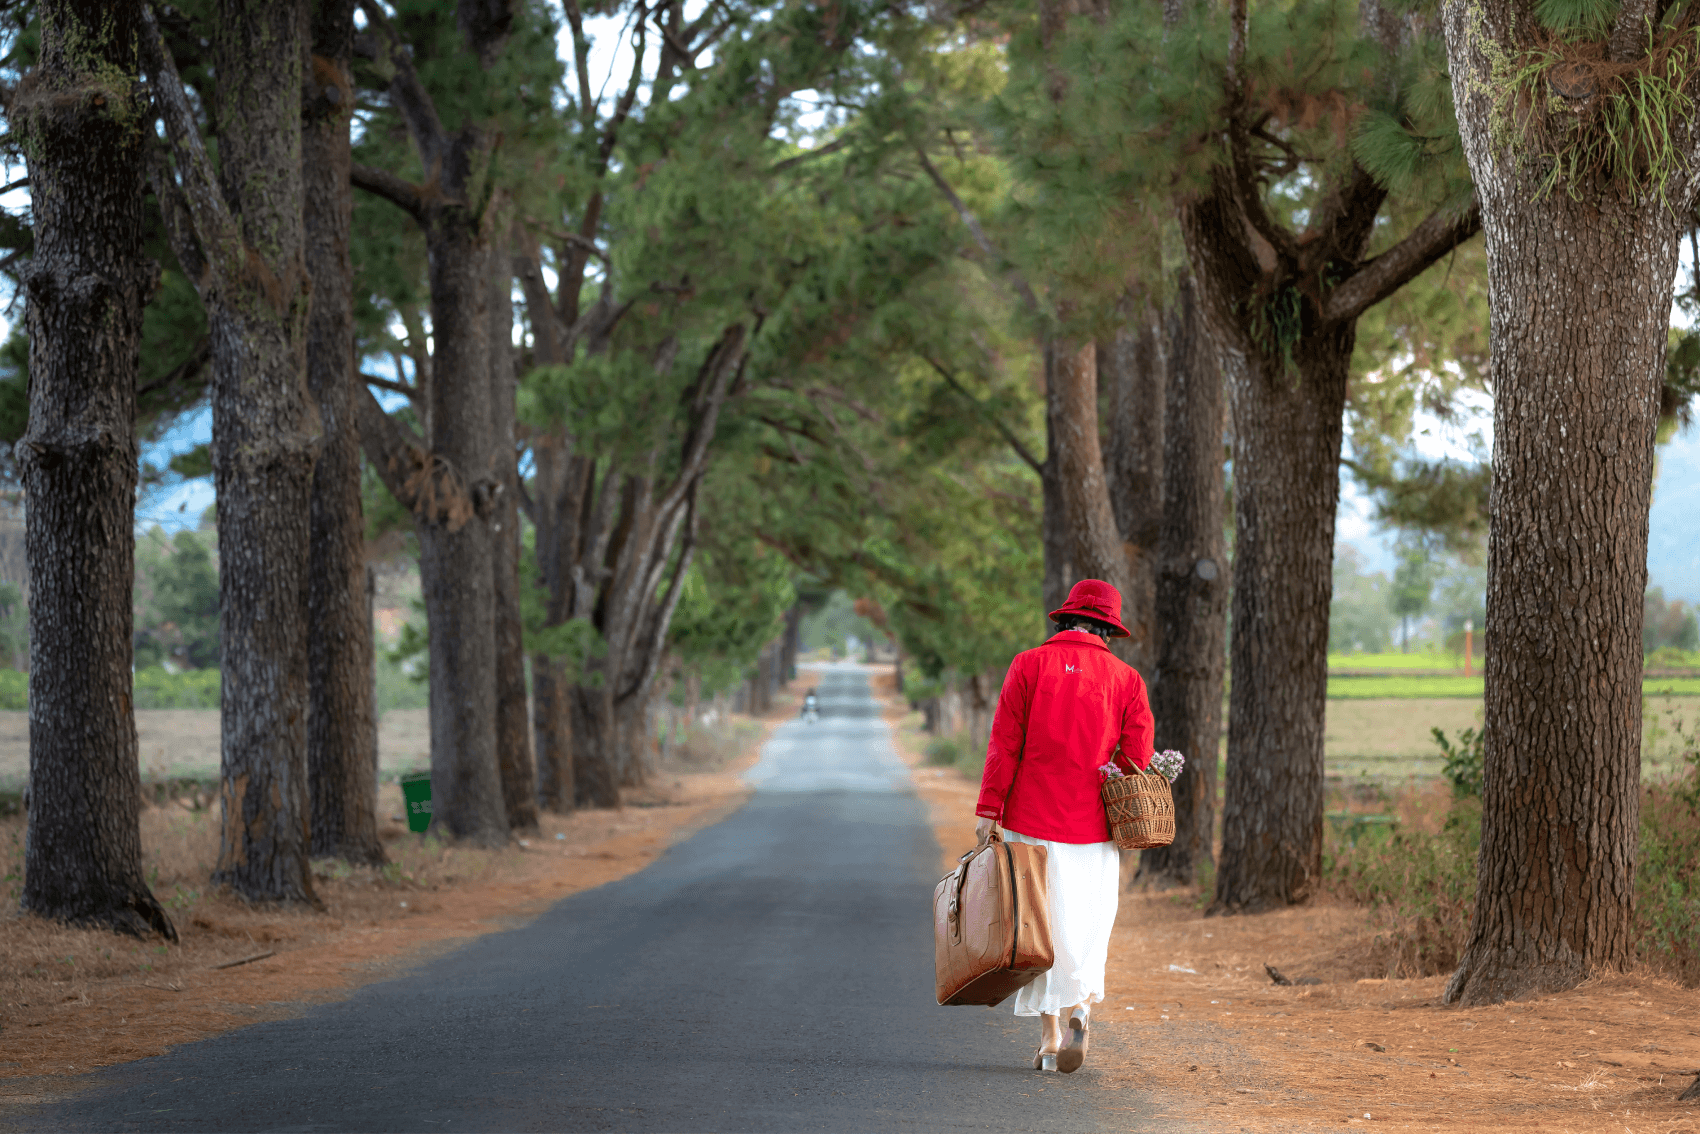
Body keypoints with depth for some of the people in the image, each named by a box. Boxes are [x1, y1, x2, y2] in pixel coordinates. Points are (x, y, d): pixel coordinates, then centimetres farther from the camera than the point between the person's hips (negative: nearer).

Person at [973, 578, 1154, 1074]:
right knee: (1085, 923, 7)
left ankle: (1048, 1036, 5)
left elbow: (1004, 744, -5)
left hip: (1033, 817, -1)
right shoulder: (1125, 678, 3)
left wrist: (988, 810, -4)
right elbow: (1137, 758, 1)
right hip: (1093, 827, 1)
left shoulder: (1029, 665, -1)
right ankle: (1081, 1004, -19)